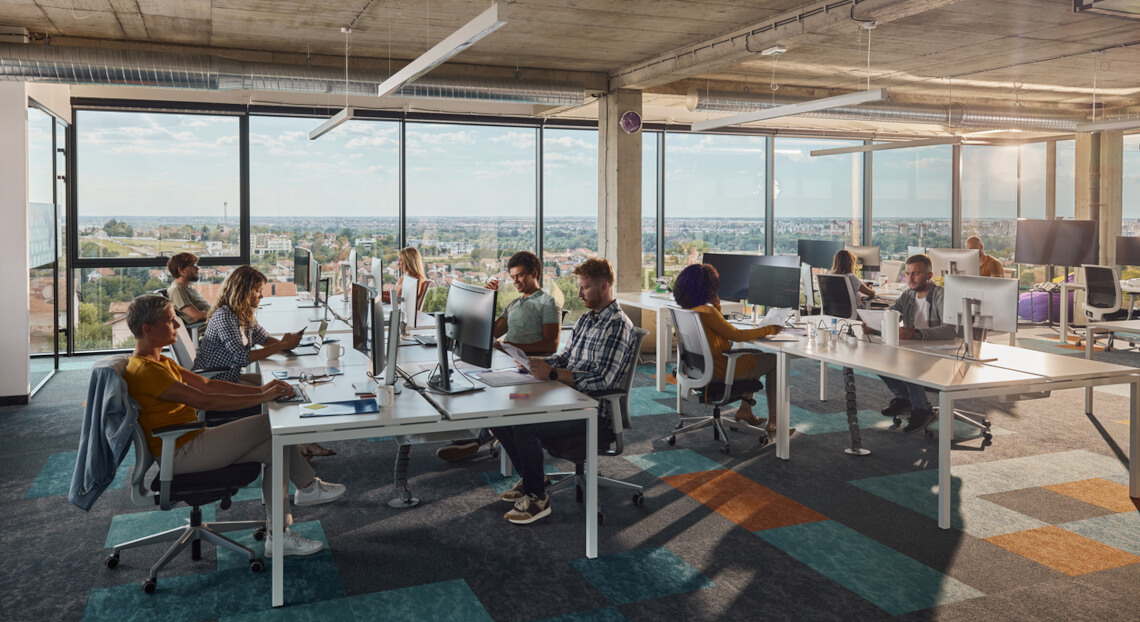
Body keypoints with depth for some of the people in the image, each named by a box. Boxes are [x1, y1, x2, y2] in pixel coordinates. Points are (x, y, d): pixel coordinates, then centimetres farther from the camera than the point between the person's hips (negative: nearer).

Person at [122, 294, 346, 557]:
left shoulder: (160, 362, 14)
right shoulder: (145, 370, -20)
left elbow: (207, 384, 11)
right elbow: (203, 400, -25)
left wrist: (259, 389, 0)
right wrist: (261, 398, -21)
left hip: (191, 441, 10)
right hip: (181, 453, -10)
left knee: (275, 447, -2)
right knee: (270, 424, -13)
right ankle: (309, 487, 4)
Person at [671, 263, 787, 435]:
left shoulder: (685, 311, 1)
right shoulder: (706, 312, -27)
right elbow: (737, 335, -19)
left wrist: (716, 307, 4)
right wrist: (769, 330, -8)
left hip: (701, 368, 9)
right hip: (720, 372, -9)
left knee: (753, 357, 29)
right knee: (774, 360, 7)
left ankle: (744, 410, 33)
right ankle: (772, 422, 10)